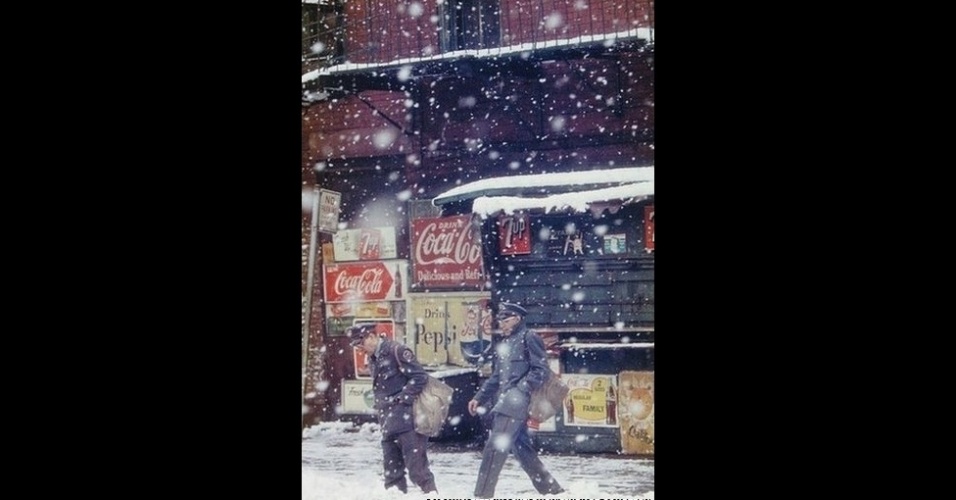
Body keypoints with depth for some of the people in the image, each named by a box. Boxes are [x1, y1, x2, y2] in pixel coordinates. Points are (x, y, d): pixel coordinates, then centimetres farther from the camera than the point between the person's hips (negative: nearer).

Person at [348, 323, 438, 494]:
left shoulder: (396, 351, -10)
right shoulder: (372, 360, 17)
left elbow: (419, 376, -14)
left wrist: (402, 399, -16)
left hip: (407, 419, -9)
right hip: (389, 425, 9)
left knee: (416, 467, -10)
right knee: (392, 472, 10)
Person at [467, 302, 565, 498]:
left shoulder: (528, 338, -2)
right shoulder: (502, 344, 23)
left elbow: (541, 369, -9)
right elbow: (495, 378, 26)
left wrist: (521, 390, -19)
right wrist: (479, 398, 17)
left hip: (516, 400, -9)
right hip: (505, 402, 9)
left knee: (495, 447, -14)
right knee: (521, 449, 9)